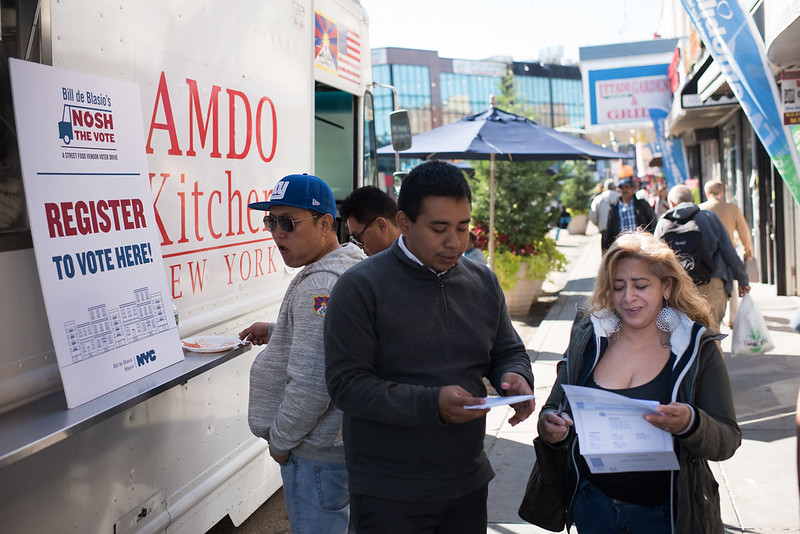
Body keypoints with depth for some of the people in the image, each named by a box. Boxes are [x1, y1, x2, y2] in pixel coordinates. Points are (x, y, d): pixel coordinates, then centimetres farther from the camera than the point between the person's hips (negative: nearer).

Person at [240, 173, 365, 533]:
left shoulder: (319, 286, -26)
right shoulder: (352, 264, 7)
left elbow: (311, 386, -29)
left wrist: (280, 440, -15)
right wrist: (275, 332, 17)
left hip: (318, 451, -10)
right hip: (346, 438, 10)